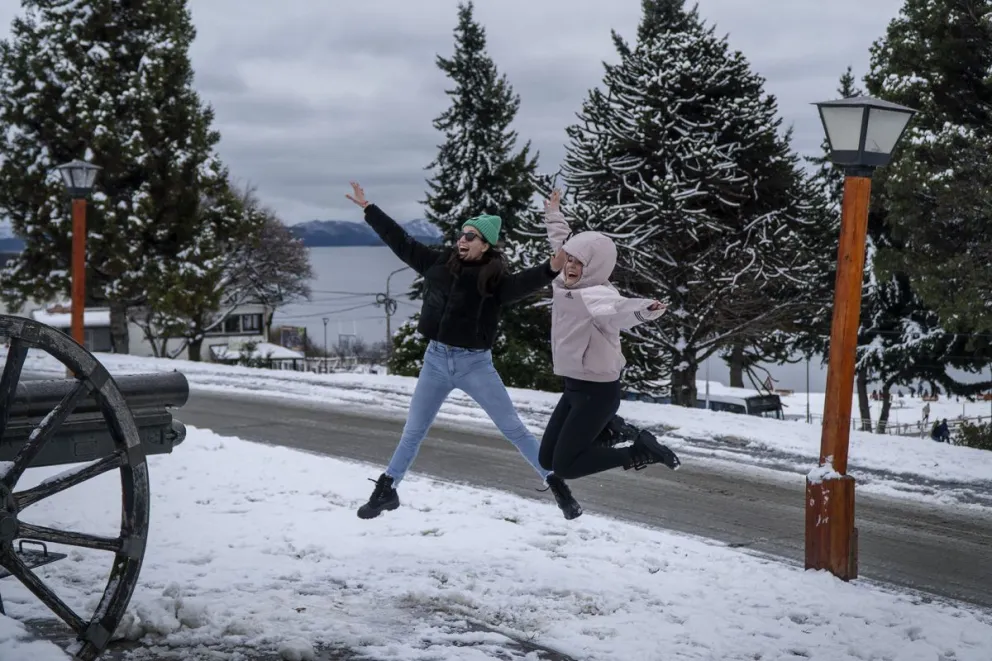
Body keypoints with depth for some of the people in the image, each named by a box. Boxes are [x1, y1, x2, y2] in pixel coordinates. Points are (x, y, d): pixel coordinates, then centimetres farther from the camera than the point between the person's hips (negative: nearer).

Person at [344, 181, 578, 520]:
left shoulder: (494, 277, -11)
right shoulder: (439, 262, 1)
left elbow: (520, 284, -30)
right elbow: (401, 241, 8)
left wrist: (550, 270, -50)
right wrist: (368, 209, 12)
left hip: (475, 364, -4)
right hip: (435, 360, 4)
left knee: (513, 428, -1)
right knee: (413, 430, 14)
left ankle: (554, 480, 8)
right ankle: (386, 490, 25)